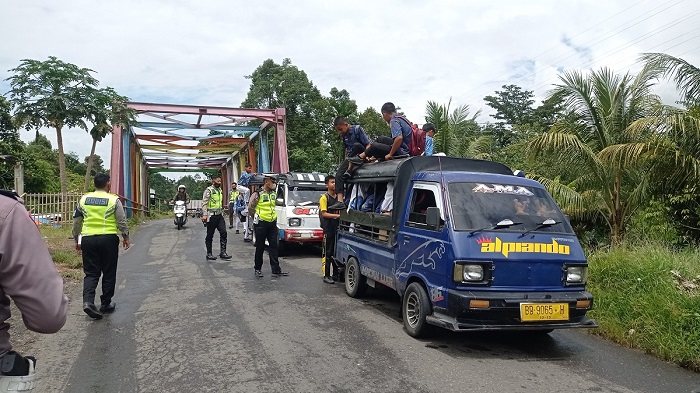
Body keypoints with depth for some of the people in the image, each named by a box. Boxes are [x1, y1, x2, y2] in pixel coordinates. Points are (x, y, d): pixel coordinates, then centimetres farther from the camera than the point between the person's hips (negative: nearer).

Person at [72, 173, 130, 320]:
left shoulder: (84, 199, 8)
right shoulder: (114, 200, -4)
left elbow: (76, 222, 12)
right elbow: (122, 221, -3)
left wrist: (77, 240, 22)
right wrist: (125, 237, 10)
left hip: (88, 239, 3)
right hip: (108, 239, -3)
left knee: (91, 273, 9)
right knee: (109, 273, 9)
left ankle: (88, 301, -10)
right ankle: (106, 305, 16)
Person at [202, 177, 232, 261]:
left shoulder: (220, 190, 13)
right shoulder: (209, 190, -11)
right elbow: (204, 203, -17)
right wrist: (204, 215, -26)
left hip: (219, 216, 7)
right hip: (211, 216, -7)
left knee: (223, 233, -2)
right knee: (210, 235, 4)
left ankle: (223, 252, 3)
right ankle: (209, 254, 14)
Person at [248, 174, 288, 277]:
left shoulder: (274, 194, 11)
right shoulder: (258, 194, -9)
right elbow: (250, 208, -3)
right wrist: (256, 218, 5)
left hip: (272, 224, 6)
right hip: (261, 224, -6)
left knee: (273, 246, 5)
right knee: (260, 247, 4)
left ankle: (276, 269, 8)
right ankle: (258, 269, 16)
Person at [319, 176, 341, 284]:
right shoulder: (324, 198, -4)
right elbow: (324, 213, -12)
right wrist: (337, 215, -20)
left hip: (337, 229, 6)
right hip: (328, 230, -6)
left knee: (337, 253, 11)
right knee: (327, 253, -2)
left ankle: (336, 274, 20)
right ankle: (326, 276, 2)